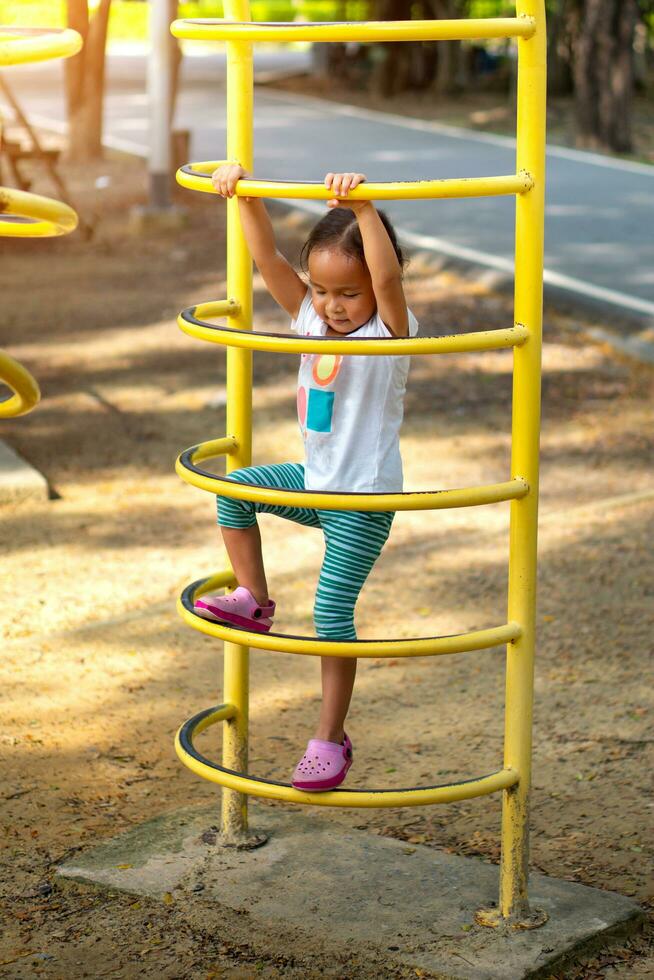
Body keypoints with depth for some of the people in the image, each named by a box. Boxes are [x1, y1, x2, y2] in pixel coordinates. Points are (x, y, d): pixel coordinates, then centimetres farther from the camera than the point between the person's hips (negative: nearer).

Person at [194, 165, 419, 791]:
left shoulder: (391, 331, -16)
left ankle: (331, 737, 6)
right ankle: (253, 601, 10)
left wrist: (362, 207, -48)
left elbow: (387, 277, -37)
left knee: (332, 610, -7)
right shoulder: (311, 318, 1)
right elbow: (267, 257, -6)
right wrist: (244, 194, -19)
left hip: (365, 497, -6)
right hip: (313, 480, 7)